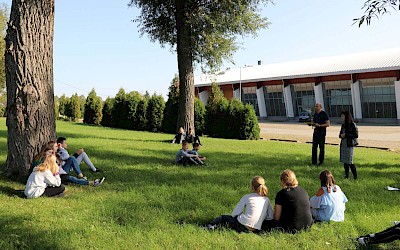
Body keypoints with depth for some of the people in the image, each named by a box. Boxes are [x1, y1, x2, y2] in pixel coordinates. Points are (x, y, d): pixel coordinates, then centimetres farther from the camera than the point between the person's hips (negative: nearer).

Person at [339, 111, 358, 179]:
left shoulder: (352, 125, -11)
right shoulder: (343, 125, 12)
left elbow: (356, 135, -15)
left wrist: (346, 135, -16)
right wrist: (341, 135, -3)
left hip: (349, 145, -7)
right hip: (343, 145, 7)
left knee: (349, 161, -5)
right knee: (344, 161, 8)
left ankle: (355, 176, 8)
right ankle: (346, 175, 17)